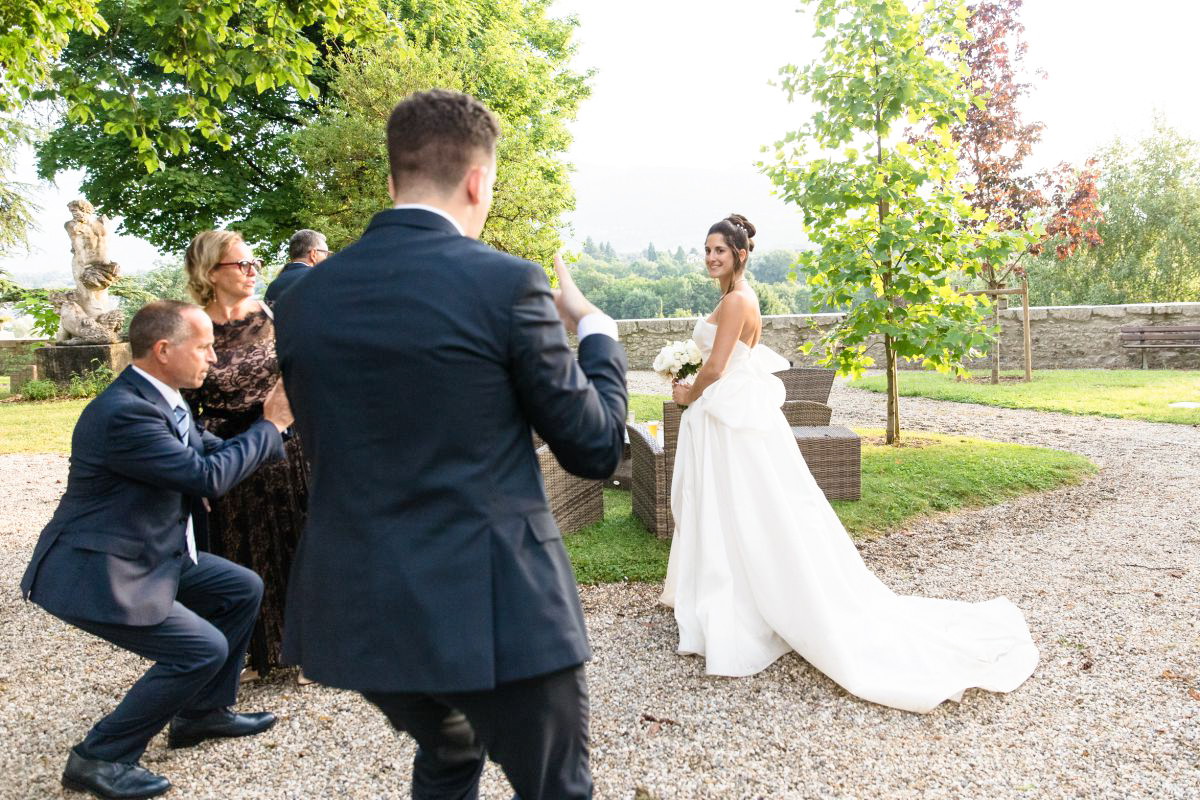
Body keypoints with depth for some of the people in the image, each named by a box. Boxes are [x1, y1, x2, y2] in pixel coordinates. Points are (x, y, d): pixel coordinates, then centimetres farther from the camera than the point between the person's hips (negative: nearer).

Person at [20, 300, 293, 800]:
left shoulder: (160, 400, 4)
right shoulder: (124, 412, -28)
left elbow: (209, 450, 10)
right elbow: (209, 476, -28)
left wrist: (274, 427, -2)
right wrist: (271, 426, -17)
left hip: (151, 554, 10)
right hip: (96, 573, -10)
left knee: (243, 589, 11)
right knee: (203, 648, -14)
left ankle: (202, 713, 25)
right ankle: (98, 759, 5)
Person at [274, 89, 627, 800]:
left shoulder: (305, 298, 2)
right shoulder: (506, 282, -13)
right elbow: (597, 448, -7)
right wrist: (596, 328, 10)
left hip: (354, 611, 6)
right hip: (493, 612, -5)